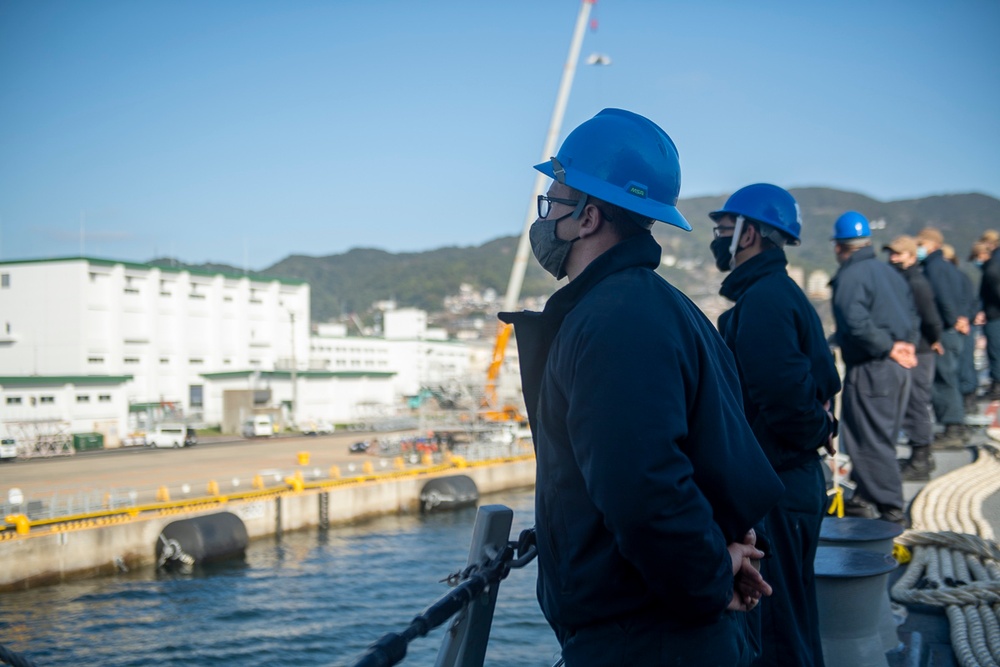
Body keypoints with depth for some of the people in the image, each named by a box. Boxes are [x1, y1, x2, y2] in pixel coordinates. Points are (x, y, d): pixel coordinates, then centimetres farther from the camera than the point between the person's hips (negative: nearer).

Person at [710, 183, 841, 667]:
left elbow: (782, 392, -26)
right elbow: (824, 380, 21)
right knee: (793, 623, 20)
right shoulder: (781, 292, 15)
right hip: (794, 480, 10)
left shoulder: (763, 299, -16)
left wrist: (812, 432, -9)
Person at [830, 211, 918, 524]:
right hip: (898, 369, 9)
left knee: (870, 441, -2)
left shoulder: (849, 276, -14)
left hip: (869, 369, -9)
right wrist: (904, 344, 10)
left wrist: (888, 348, -17)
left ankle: (890, 508, 0)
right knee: (881, 437, 18)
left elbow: (856, 323, -26)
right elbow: (911, 310, 19)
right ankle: (866, 497, 27)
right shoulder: (887, 270, 13)